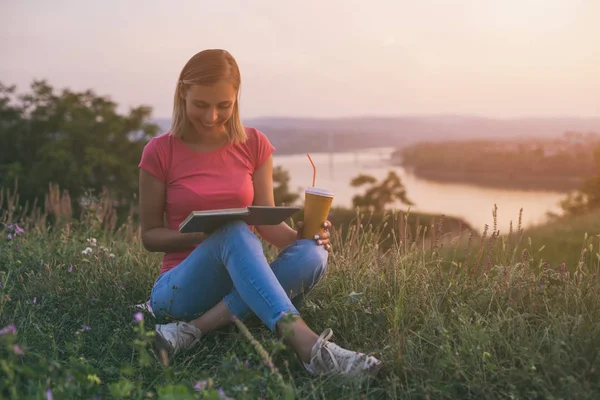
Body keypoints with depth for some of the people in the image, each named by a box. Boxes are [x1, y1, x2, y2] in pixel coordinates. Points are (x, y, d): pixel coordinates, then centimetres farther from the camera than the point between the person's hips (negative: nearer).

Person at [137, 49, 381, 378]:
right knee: (234, 232, -34)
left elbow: (267, 222, 5)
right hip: (181, 288, -3)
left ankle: (197, 328, -32)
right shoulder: (160, 152, -3)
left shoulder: (254, 145, 4)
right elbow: (150, 235, 1)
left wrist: (299, 236, -18)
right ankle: (305, 343, -48)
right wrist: (202, 234, -18)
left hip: (243, 284, 3)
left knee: (312, 255, -27)